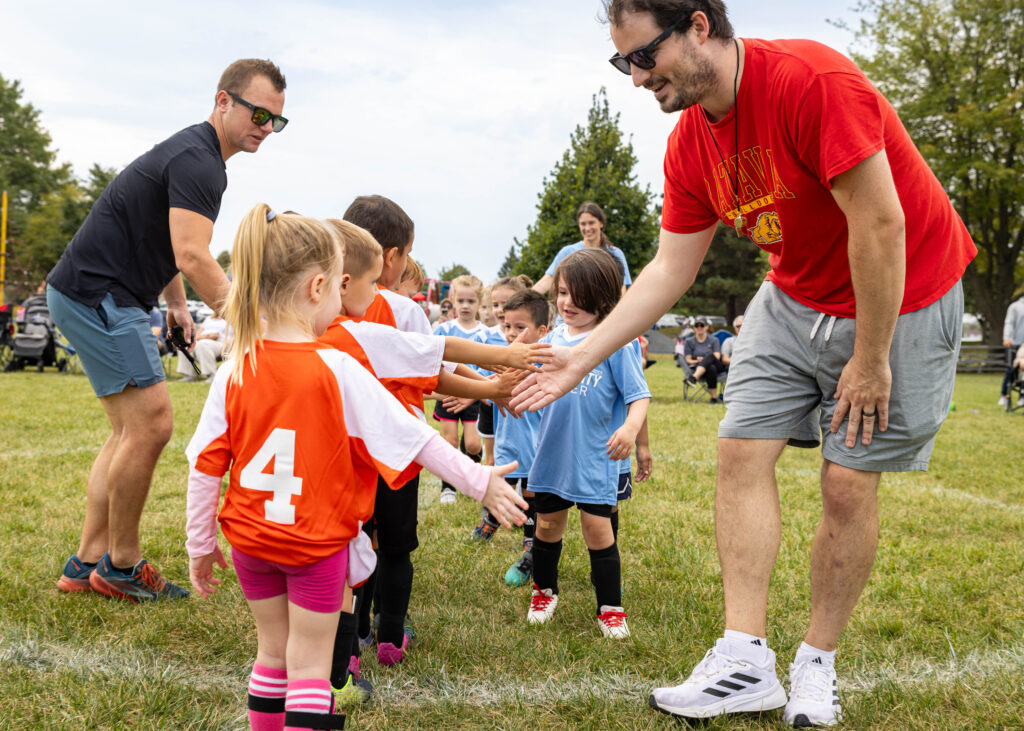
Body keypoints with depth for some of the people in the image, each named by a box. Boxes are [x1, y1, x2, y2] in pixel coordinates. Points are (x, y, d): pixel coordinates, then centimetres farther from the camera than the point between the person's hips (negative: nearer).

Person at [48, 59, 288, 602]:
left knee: (131, 431, 11)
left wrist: (176, 304, 24)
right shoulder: (198, 161, -18)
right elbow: (193, 258, -29)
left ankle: (88, 561, 15)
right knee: (150, 424, -11)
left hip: (108, 299, 11)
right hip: (97, 296, -11)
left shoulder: (195, 153, 16)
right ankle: (121, 565, 3)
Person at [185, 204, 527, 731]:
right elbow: (411, 436, -13)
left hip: (250, 540, 4)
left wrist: (200, 545, 7)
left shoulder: (234, 372, -8)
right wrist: (478, 481, -3)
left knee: (273, 652, 21)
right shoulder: (338, 371, -18)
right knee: (309, 666, 7)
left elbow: (205, 468, -5)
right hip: (318, 543, -4)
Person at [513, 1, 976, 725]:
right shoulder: (690, 145, -4)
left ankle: (817, 664, 14)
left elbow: (879, 224, -26)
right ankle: (746, 659, 0)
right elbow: (670, 269, 1)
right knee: (742, 450, -5)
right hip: (796, 297, 7)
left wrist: (870, 361, -20)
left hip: (899, 298, -6)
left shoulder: (812, 80, -28)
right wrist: (583, 358, -4)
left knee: (849, 483, -4)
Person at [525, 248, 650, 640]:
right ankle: (544, 590, 37)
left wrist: (631, 427, -29)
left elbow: (638, 394, -12)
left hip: (595, 456, -5)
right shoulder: (553, 339, 6)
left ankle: (610, 607, 12)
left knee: (597, 527, -4)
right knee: (548, 523, 15)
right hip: (553, 452, 5)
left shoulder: (615, 342, -10)